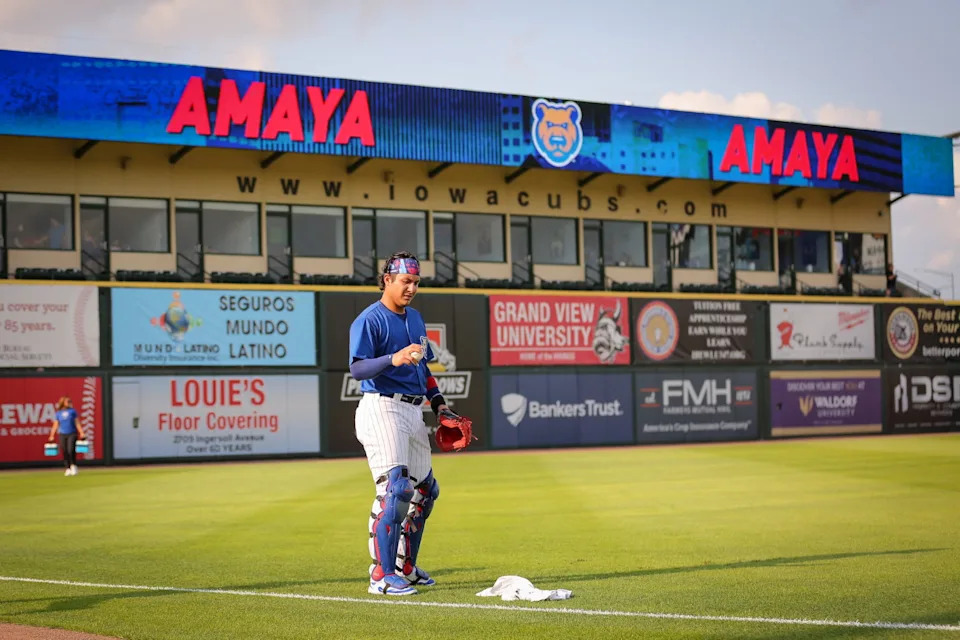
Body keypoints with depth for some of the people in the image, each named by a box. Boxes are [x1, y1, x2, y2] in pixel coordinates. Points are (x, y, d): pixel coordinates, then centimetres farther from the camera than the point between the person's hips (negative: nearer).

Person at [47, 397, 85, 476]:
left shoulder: (72, 411, 5)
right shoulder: (58, 413, 7)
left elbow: (77, 423, 6)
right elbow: (55, 425, 9)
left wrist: (81, 433, 0)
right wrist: (51, 436, 5)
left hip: (72, 434, -1)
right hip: (62, 435, 1)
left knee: (71, 451, -15)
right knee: (65, 452, 2)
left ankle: (73, 466, 0)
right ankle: (68, 468, 11)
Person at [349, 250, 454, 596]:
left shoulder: (415, 318, 18)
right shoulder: (369, 320, -9)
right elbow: (357, 368, -21)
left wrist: (437, 400, 19)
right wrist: (394, 359, -36)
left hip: (413, 411, 9)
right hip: (382, 409, -9)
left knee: (425, 489, 14)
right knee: (395, 487, -20)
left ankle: (406, 568, 26)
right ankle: (382, 575, -17)